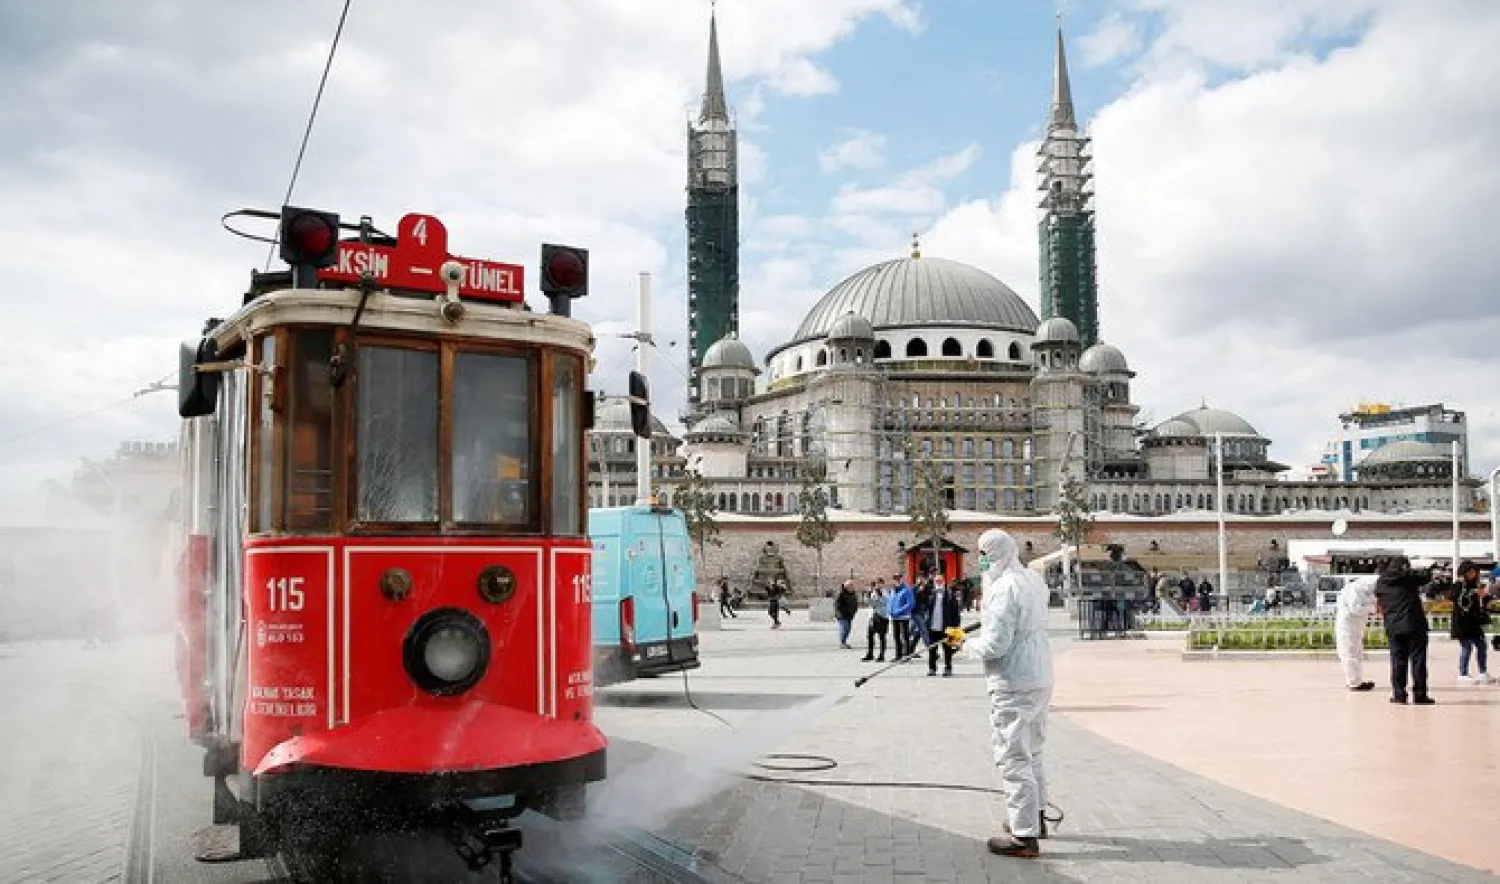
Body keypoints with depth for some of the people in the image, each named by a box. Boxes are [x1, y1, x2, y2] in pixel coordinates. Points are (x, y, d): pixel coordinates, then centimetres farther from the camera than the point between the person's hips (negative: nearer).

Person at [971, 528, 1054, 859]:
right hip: (1041, 679, 10)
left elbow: (996, 644, -24)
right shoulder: (1034, 581, 10)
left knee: (1014, 757, -3)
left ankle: (1024, 836, 1)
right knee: (1031, 752, 23)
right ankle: (1035, 816, 36)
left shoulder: (1005, 588, -20)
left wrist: (975, 645, -5)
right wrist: (986, 609, 15)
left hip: (1013, 685, -10)